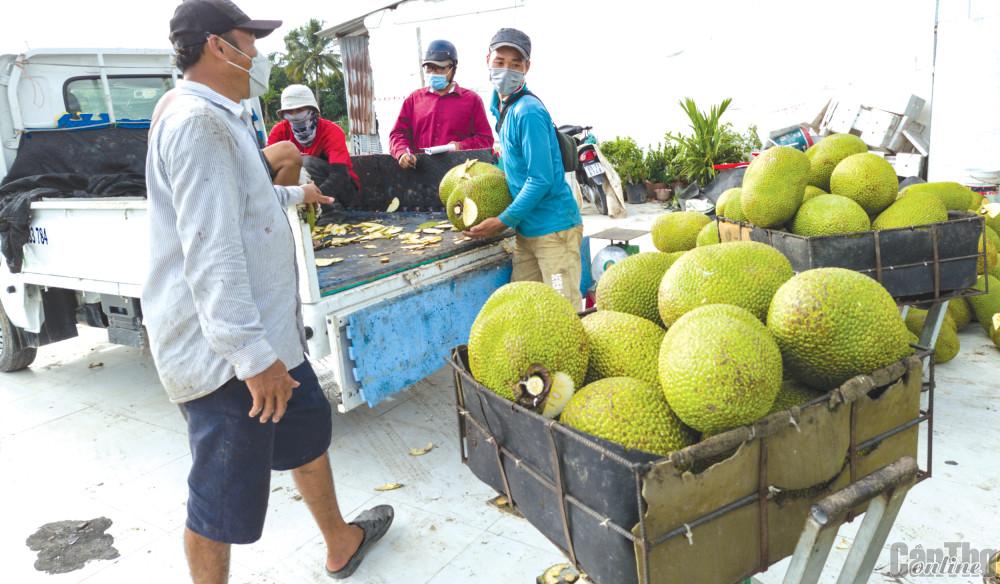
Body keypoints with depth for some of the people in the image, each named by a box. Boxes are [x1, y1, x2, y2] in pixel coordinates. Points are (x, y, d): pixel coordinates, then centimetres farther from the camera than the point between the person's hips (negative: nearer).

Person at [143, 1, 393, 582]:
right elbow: (210, 251, -28)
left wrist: (294, 194, 54)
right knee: (224, 491, 2)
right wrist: (252, 354, -31)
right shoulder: (197, 120, -19)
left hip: (265, 332, 11)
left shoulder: (219, 117, 17)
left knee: (309, 426, 23)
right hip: (227, 351, -11)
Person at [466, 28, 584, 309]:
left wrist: (503, 221, -14)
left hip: (553, 228, -9)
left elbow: (541, 180, -20)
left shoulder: (528, 111, -17)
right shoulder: (502, 106, 10)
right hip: (526, 229, 9)